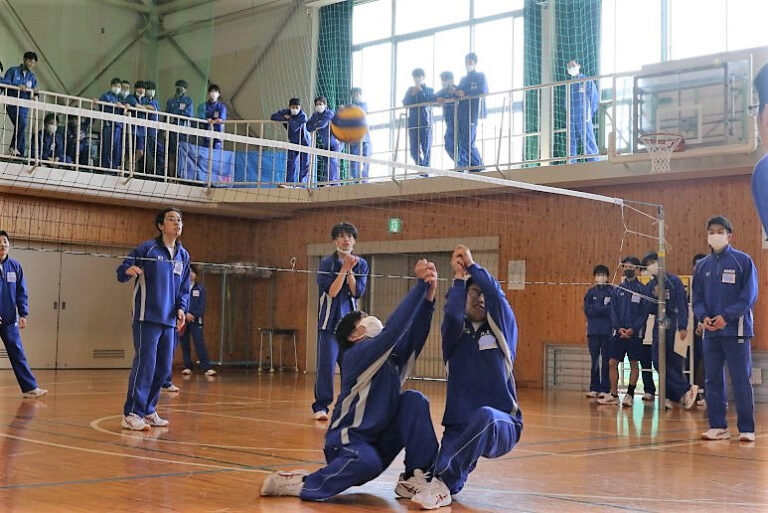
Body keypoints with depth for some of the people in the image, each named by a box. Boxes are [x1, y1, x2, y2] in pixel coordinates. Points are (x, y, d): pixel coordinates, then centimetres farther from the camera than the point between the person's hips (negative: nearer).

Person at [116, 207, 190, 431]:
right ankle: (131, 414, -6)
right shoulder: (148, 248, -4)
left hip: (169, 321, 6)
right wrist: (129, 270, -27)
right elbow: (121, 271, -4)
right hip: (147, 319, -6)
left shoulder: (183, 255, 13)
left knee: (164, 368, 8)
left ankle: (148, 411, 21)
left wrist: (181, 308, 3)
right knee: (145, 364, -11)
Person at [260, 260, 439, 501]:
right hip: (347, 442, -7)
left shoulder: (393, 355, 8)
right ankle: (298, 483, -16)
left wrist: (429, 294, -21)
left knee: (414, 400, -9)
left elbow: (414, 331, -7)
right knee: (367, 462, -41)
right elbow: (393, 329, -27)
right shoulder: (356, 355, -14)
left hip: (380, 443, 8)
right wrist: (421, 284, -26)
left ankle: (415, 478, -9)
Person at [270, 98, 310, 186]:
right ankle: (289, 183, -7)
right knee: (291, 162, -6)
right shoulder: (285, 112, -7)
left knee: (304, 164, -6)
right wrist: (284, 119, -23)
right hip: (293, 142, 4)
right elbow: (273, 117, -13)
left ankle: (301, 183, -1)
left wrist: (289, 119, -22)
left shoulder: (303, 116, -23)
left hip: (304, 142, -4)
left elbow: (295, 127, -34)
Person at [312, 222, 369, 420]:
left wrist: (349, 270, -15)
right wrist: (345, 268, -16)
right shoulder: (326, 263, -3)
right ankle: (320, 407, -3)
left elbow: (358, 292, -4)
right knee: (326, 365, -10)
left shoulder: (361, 264, 6)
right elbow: (331, 291, -14)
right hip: (330, 320, -3)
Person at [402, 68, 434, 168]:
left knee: (426, 149, -9)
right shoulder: (410, 90, 17)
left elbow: (428, 102, -5)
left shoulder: (429, 90, 10)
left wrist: (420, 92, -6)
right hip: (413, 124, 3)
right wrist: (412, 94, -5)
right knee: (414, 151, 1)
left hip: (425, 123, -3)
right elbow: (405, 103, 6)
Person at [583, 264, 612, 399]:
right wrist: (604, 308, -7)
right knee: (594, 360, 5)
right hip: (593, 331, 2)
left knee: (606, 361, -2)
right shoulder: (590, 292, 10)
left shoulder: (613, 292, 3)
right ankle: (594, 388, 9)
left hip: (608, 331, -2)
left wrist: (596, 309, -10)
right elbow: (587, 310, 1)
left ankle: (605, 389, 2)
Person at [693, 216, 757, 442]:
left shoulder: (743, 261, -2)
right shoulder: (702, 265, 11)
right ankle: (718, 426, 15)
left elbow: (749, 296, -7)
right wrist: (703, 317, -7)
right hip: (710, 331, 5)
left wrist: (726, 317, -15)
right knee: (712, 380, 7)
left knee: (741, 381, -3)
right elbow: (697, 298, 12)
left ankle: (747, 429, 3)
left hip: (736, 330, -5)